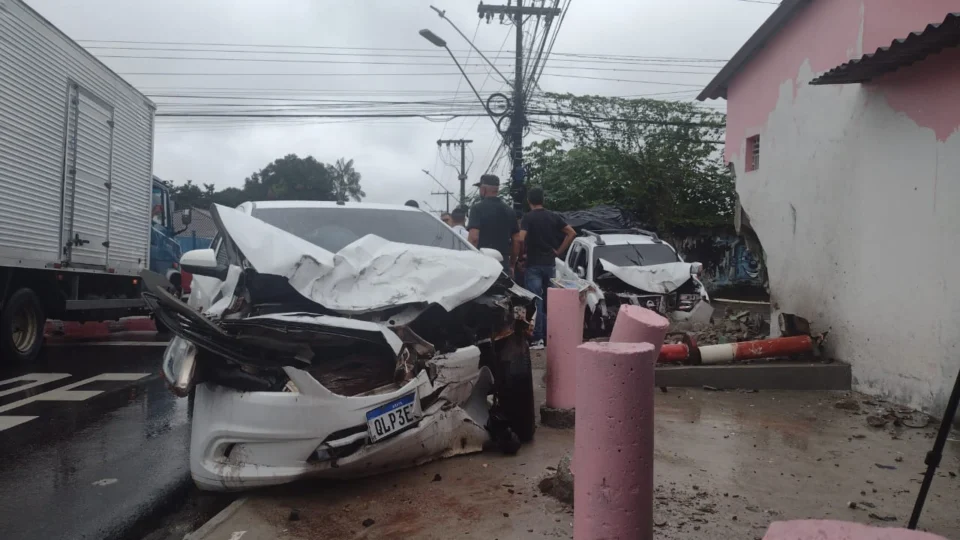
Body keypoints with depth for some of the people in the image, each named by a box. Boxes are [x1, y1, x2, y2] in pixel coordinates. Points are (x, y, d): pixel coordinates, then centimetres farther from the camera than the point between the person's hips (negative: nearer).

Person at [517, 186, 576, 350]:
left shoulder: (528, 217, -7)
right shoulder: (553, 216, 7)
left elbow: (521, 239, -21)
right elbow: (572, 233, 5)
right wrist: (558, 251, 7)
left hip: (534, 264, -4)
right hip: (550, 263, 4)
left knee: (535, 301, -4)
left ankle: (537, 338, -7)